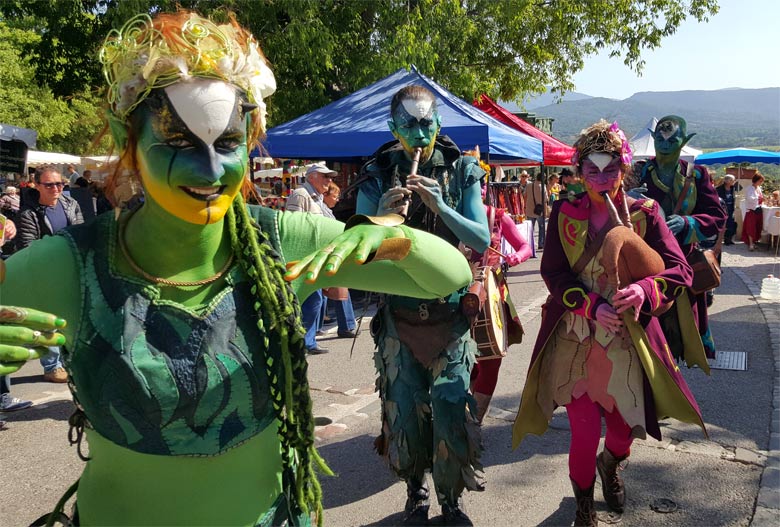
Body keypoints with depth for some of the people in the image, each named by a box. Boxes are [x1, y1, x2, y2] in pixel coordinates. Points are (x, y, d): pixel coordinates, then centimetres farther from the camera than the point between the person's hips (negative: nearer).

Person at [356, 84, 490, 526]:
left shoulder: (462, 172, 0)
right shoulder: (377, 176, 0)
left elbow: (482, 240, -7)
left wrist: (441, 207, -23)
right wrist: (381, 217, -26)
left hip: (451, 312, 0)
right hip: (399, 313, 1)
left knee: (451, 407, -4)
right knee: (404, 410, 6)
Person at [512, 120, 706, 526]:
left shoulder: (644, 213, -3)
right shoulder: (565, 214, -2)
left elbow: (679, 270, -8)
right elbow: (553, 272, -6)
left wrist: (644, 289, -28)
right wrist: (592, 306, -20)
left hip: (627, 340, 1)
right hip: (576, 340, -1)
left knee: (626, 426, 13)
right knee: (585, 434, -2)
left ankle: (610, 465, 53)